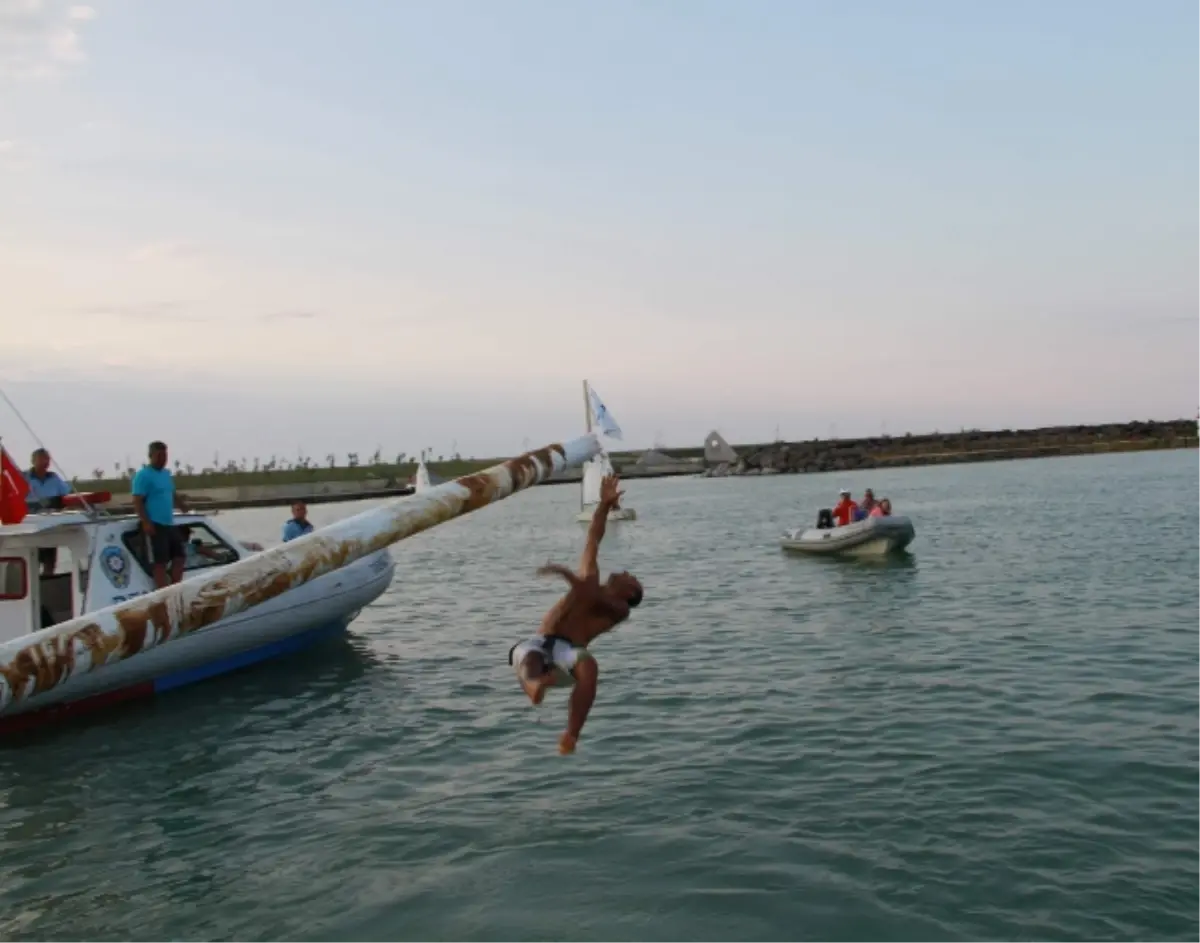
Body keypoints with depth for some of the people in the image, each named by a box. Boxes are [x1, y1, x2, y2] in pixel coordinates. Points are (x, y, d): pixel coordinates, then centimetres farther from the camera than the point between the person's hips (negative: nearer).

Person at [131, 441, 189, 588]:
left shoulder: (166, 473, 16)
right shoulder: (143, 475, -10)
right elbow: (137, 501, -16)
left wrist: (184, 506, 17)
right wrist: (146, 523, -23)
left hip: (170, 524, 9)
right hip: (155, 525, -9)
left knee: (179, 556, 12)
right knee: (160, 563, -7)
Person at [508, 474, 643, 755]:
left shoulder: (619, 608, 18)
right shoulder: (590, 579, 32)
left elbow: (595, 597, -4)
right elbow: (593, 541, 30)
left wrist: (566, 573, -14)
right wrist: (604, 504, 24)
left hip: (567, 650, -3)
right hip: (540, 643, 3)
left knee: (589, 665, -39)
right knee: (525, 657, -35)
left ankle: (570, 737, -45)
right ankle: (535, 683, -72)